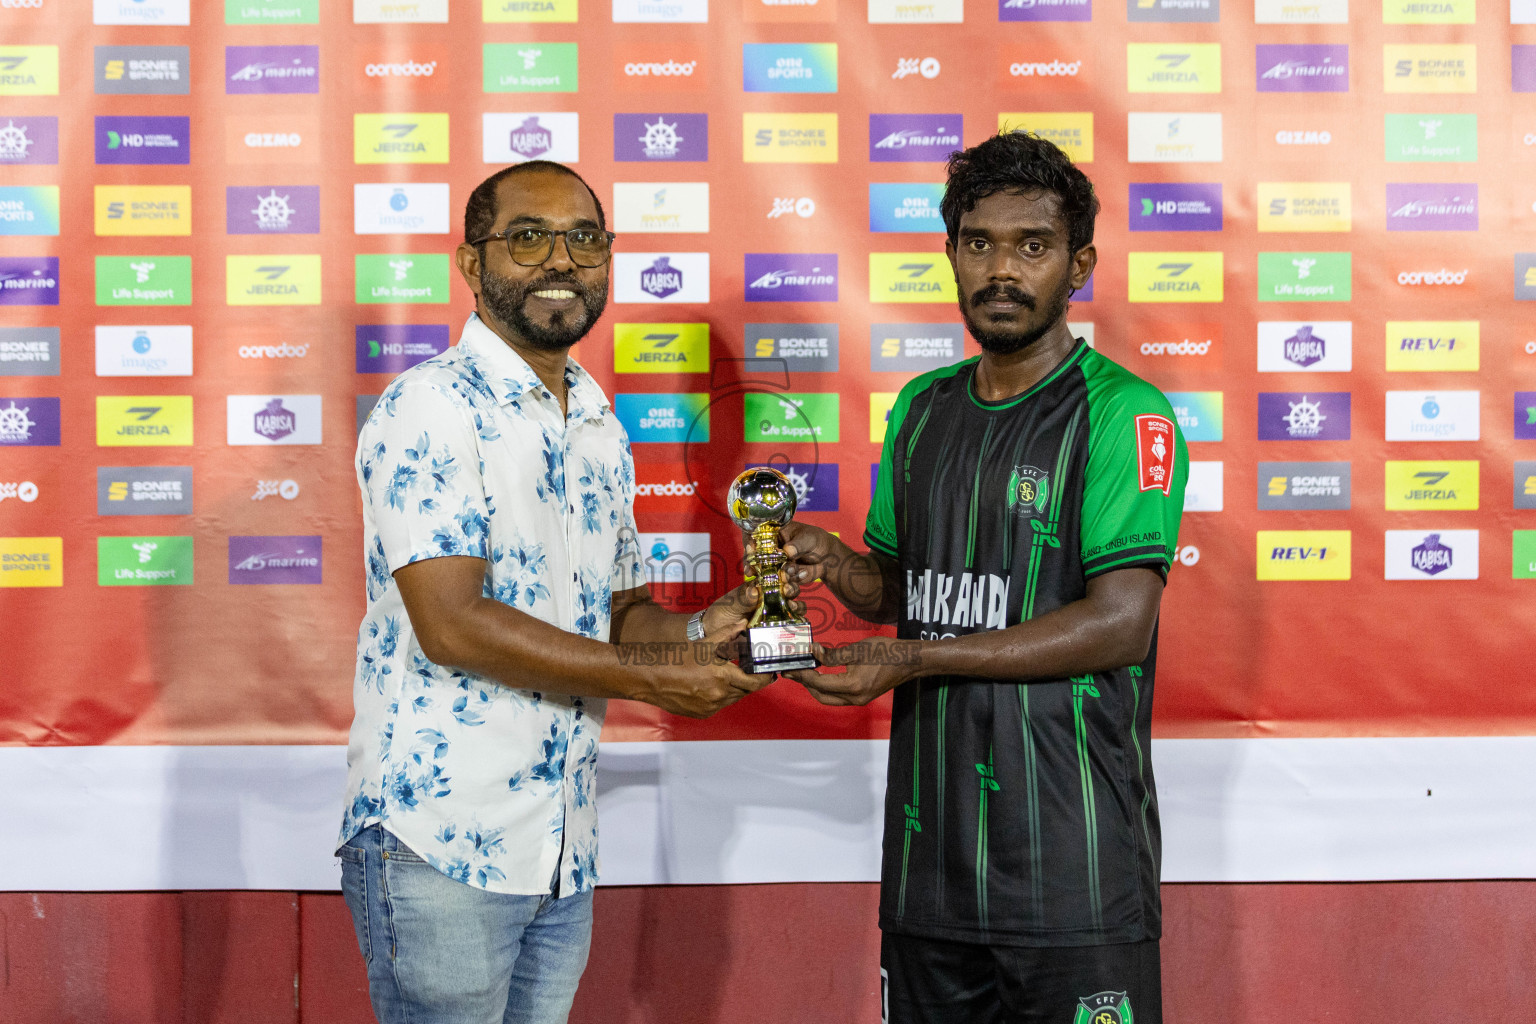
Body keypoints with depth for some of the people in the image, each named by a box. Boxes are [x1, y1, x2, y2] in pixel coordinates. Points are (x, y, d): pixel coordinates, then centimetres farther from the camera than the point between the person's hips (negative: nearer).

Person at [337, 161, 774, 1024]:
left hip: (566, 853, 8)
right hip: (440, 848, -7)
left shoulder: (599, 425, 14)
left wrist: (697, 634, -3)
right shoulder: (431, 408, -12)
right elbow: (452, 623, -21)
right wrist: (652, 680, -17)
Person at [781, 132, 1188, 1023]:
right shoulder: (922, 408, 13)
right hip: (930, 852, 6)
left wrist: (917, 661, -16)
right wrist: (832, 563, -2)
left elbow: (1120, 623, -16)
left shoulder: (1124, 414, -8)